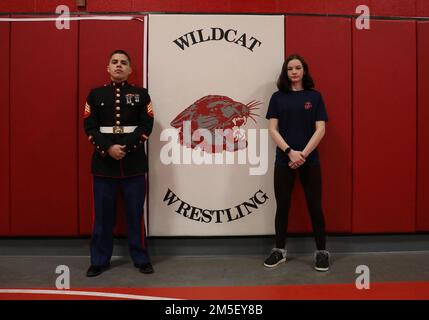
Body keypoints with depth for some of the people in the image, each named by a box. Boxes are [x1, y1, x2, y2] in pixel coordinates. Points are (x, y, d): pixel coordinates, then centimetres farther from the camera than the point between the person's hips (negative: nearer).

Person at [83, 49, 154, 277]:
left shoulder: (141, 94, 6)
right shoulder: (96, 94, 8)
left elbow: (146, 126, -3)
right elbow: (90, 127, 0)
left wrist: (125, 147, -15)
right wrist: (108, 148, -15)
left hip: (134, 163, -1)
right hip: (103, 162, 1)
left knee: (135, 213, 6)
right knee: (103, 214, 8)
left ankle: (141, 259, 19)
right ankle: (100, 260, 21)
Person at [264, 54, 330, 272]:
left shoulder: (314, 96, 4)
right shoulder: (278, 97, 5)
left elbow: (320, 129, -3)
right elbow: (272, 129, -2)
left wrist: (304, 154, -13)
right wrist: (290, 152, -14)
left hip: (310, 160, 0)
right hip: (284, 160, 1)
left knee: (315, 206, 4)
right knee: (282, 206, 8)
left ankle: (321, 252, 18)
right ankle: (279, 250, 22)